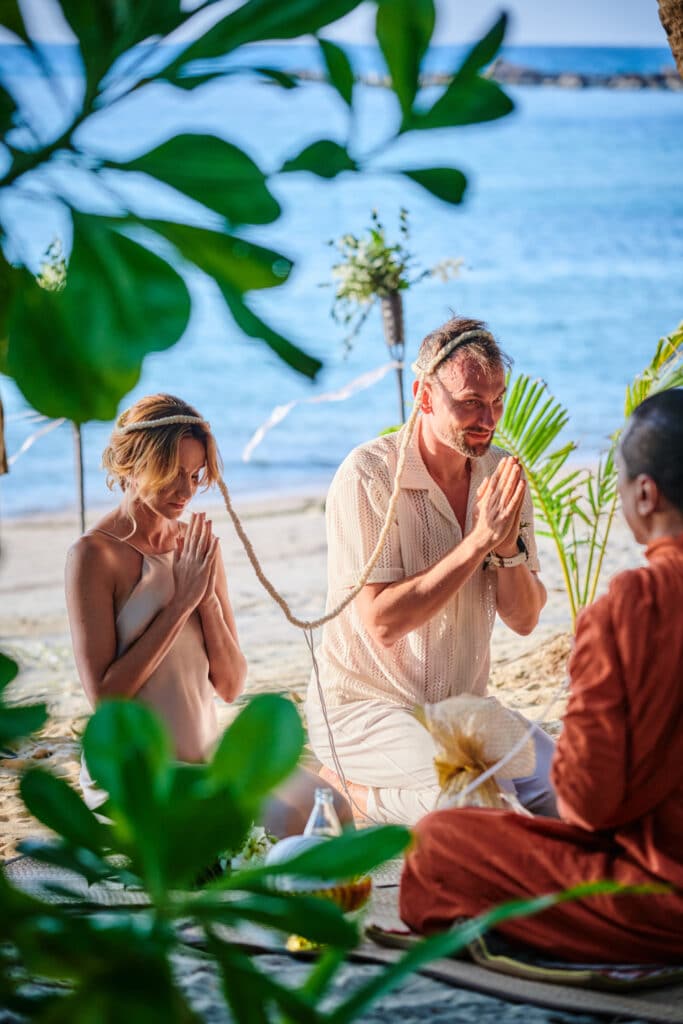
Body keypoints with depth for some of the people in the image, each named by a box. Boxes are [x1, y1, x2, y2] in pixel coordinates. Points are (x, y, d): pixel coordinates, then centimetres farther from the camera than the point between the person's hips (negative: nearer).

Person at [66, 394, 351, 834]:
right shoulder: (95, 555, -11)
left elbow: (231, 686, 7)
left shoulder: (198, 547, 9)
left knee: (331, 811, -14)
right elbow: (104, 693, -16)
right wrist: (182, 600, -15)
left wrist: (208, 596, -9)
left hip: (207, 757, 7)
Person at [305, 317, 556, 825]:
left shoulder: (502, 474, 2)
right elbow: (383, 623, -24)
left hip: (464, 708, 7)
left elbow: (524, 619, 2)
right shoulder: (369, 476, -17)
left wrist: (508, 546, -18)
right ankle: (350, 789, 0)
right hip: (365, 708, -7)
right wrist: (480, 539, -24)